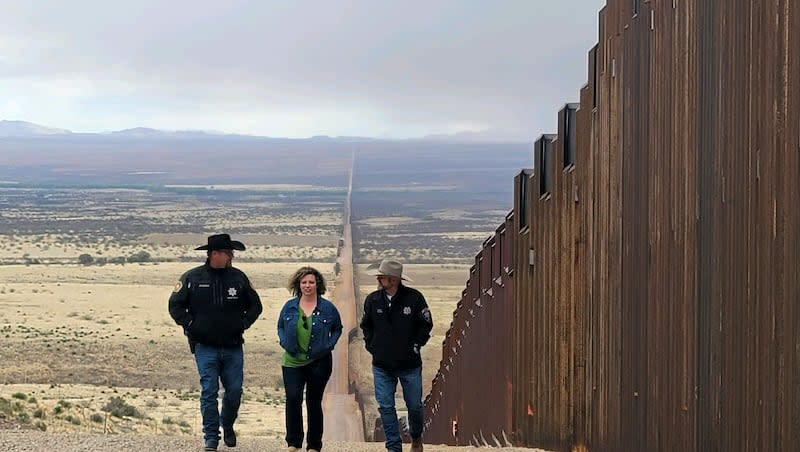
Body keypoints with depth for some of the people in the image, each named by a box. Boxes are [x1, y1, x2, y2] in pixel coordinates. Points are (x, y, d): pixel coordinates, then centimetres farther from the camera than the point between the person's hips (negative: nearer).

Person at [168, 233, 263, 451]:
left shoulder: (239, 278, 6)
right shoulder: (192, 278, -2)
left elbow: (255, 305, 17)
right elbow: (175, 305, 5)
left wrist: (243, 324, 4)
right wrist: (191, 325, -4)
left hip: (233, 347, 3)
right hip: (205, 347, -2)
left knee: (234, 390, 2)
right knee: (209, 392, -6)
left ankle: (227, 425, 29)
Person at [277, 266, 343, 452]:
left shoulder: (327, 308, -1)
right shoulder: (289, 307, 3)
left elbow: (338, 328, 13)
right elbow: (280, 327, 17)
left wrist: (329, 345, 1)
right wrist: (284, 342, 2)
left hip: (318, 362, -1)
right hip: (292, 362, 1)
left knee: (314, 402, 6)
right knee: (293, 398, -13)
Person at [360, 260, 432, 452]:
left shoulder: (414, 298, -10)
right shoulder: (372, 300, -2)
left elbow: (426, 324, 1)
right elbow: (366, 326, 14)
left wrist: (415, 345, -3)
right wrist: (371, 346, 4)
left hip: (410, 364, -2)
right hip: (382, 366, 2)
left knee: (414, 405, 10)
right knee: (386, 407, -1)